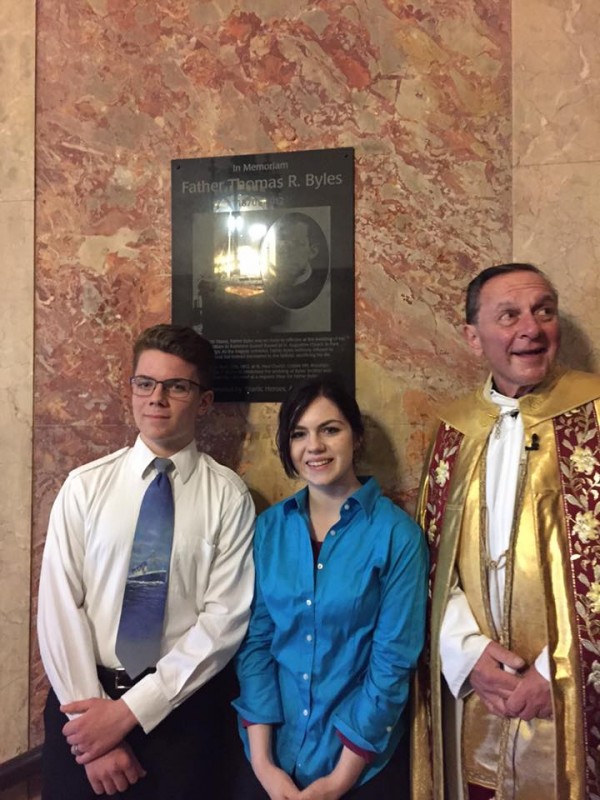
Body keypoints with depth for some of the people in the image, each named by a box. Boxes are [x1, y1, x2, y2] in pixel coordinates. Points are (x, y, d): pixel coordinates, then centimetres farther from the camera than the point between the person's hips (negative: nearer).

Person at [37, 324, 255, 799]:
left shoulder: (228, 496, -7)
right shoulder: (84, 486, -2)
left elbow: (226, 617, -11)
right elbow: (60, 606, -5)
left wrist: (130, 709, -14)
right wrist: (89, 707, -12)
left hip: (182, 707, -1)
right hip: (83, 703, 2)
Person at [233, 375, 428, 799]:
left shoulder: (397, 533, -14)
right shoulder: (268, 528, -3)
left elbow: (393, 661, -13)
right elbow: (254, 640, -2)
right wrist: (262, 761, -8)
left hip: (364, 762, -3)